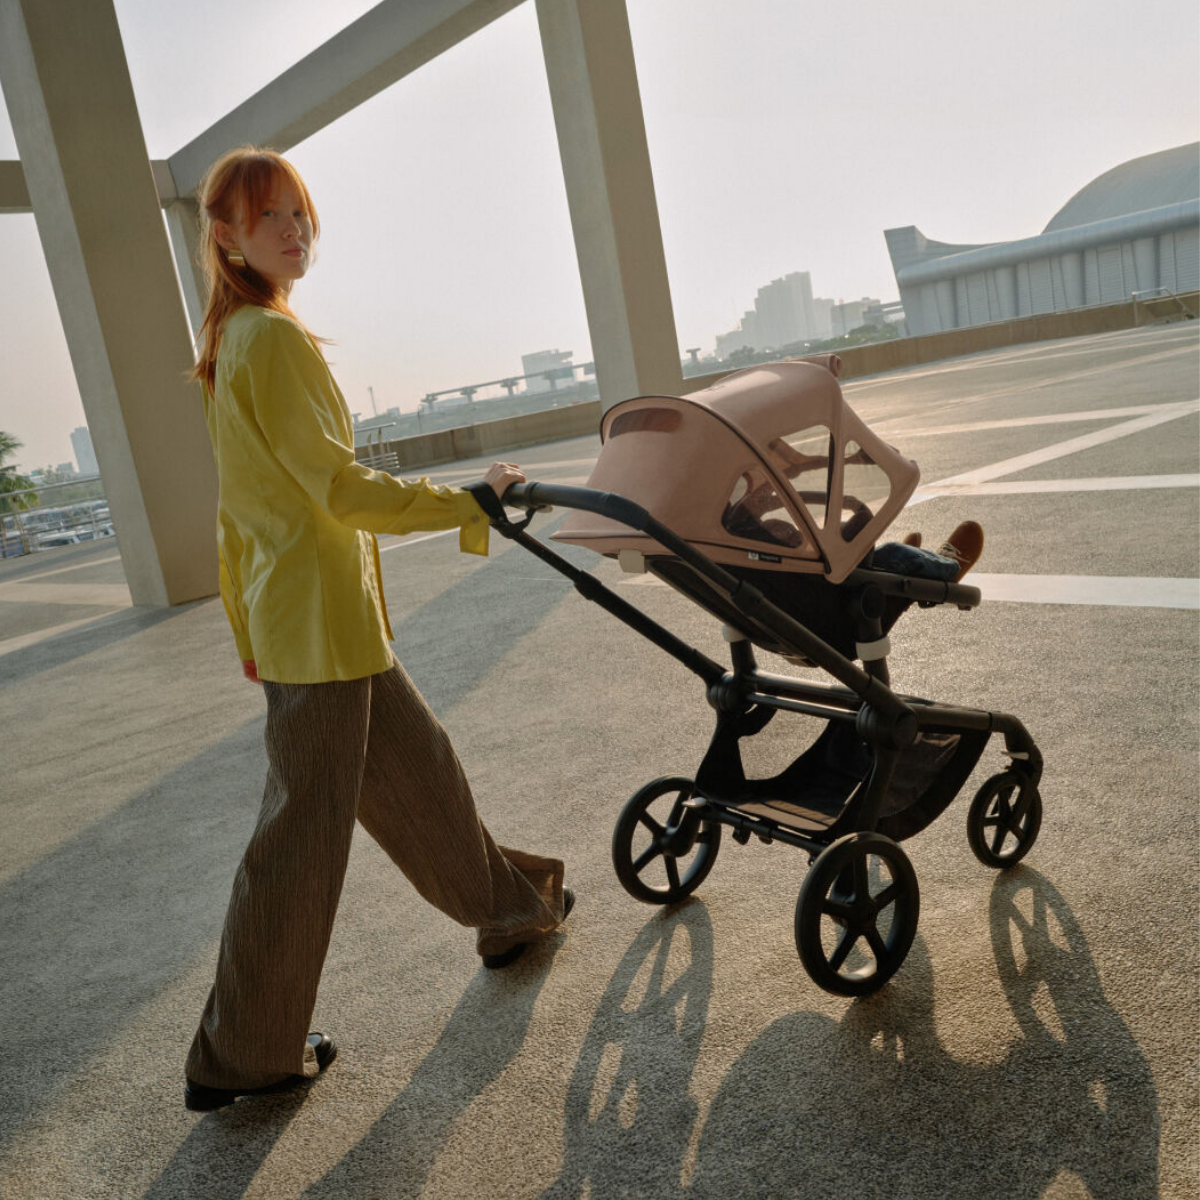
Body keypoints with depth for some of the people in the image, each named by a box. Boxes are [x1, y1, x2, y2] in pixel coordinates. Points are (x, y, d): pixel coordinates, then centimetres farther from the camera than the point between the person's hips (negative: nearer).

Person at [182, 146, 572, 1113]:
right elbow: (341, 488, -21)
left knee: (421, 772, 21)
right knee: (304, 832, 0)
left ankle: (510, 906, 39)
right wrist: (473, 500, -14)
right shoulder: (274, 338, -16)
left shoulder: (226, 348, 14)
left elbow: (237, 513, 18)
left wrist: (249, 630, 22)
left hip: (290, 619, 10)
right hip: (322, 623, -10)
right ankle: (241, 1057, 15)